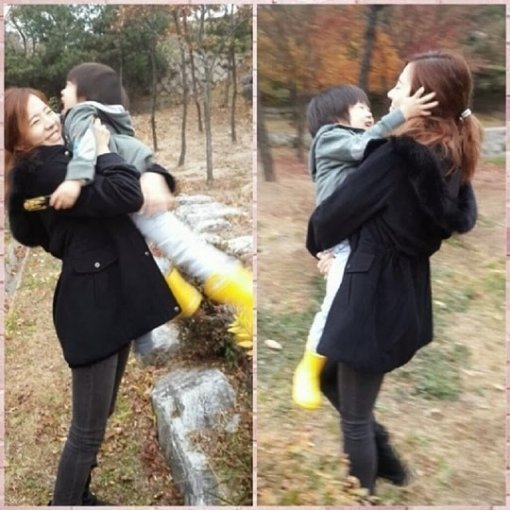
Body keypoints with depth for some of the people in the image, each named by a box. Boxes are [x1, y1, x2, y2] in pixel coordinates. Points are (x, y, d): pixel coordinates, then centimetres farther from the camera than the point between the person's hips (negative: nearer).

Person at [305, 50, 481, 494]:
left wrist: (316, 242, 11)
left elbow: (335, 213, -14)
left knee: (355, 418, 11)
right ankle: (384, 457, 40)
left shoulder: (397, 154, -20)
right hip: (407, 291, 9)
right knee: (327, 376, 28)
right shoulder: (450, 158, 5)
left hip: (374, 294, -9)